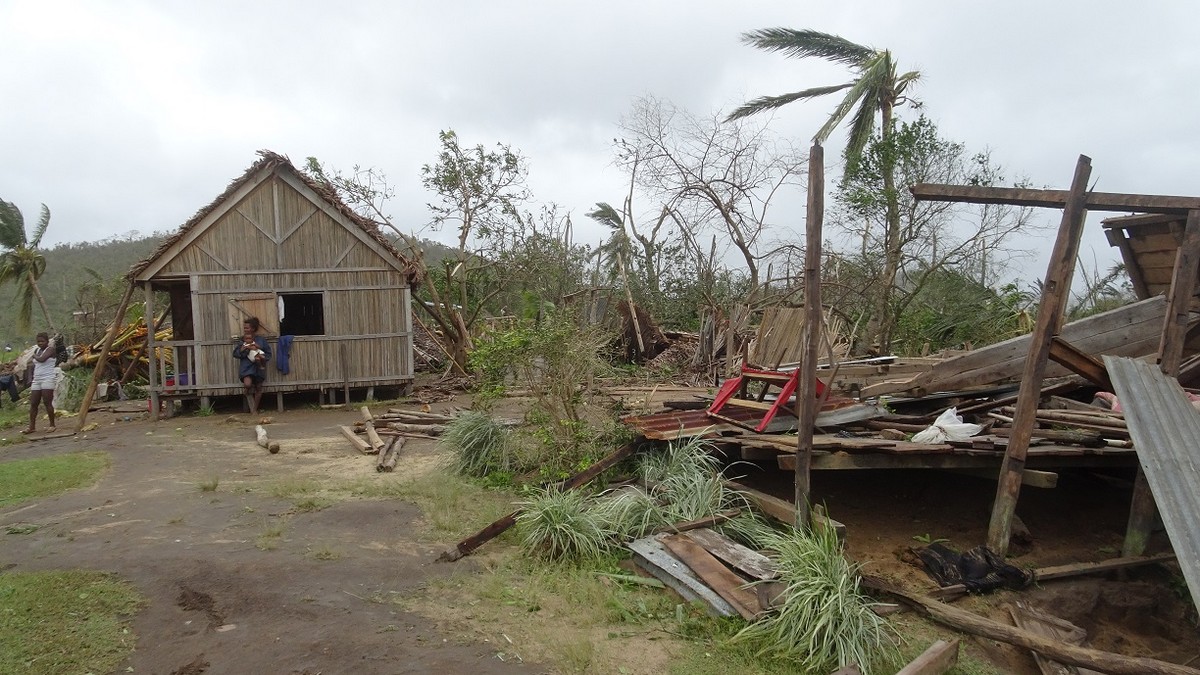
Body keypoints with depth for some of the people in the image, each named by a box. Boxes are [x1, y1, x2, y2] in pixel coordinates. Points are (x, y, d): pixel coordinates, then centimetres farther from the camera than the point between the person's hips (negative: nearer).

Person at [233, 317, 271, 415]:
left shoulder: (261, 340, 1)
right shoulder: (241, 340, 5)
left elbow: (268, 353, 5)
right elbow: (235, 353, 1)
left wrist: (263, 358, -14)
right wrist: (243, 349, -14)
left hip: (258, 367, 1)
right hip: (246, 366, -1)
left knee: (258, 388, 6)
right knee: (247, 384, -22)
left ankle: (255, 409, 22)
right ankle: (252, 408, -3)